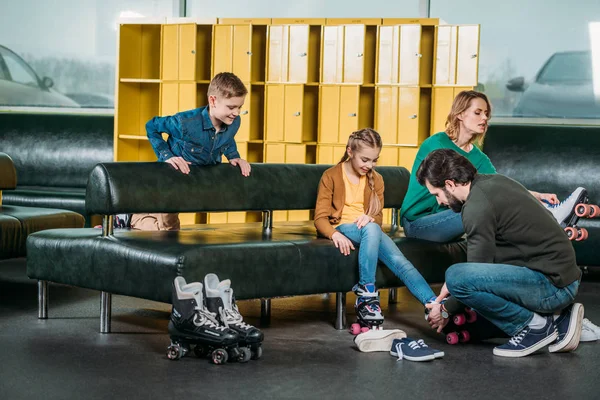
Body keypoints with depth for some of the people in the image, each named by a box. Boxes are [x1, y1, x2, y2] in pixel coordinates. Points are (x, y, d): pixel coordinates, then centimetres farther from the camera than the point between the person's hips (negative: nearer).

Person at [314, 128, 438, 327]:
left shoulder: (376, 179, 15)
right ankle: (367, 294, -37)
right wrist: (334, 234, -28)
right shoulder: (331, 176, 0)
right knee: (371, 229, -39)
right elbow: (320, 217, -6)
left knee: (399, 260, -26)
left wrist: (370, 218, -12)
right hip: (341, 228, -4)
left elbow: (378, 217, 15)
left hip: (368, 228, 4)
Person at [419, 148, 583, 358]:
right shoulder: (494, 181, 11)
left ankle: (534, 325, -7)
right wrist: (454, 285, 16)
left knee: (456, 277, -23)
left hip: (552, 284, -10)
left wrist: (447, 309, 2)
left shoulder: (478, 207, -17)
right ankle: (558, 322, 13)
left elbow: (478, 272, -11)